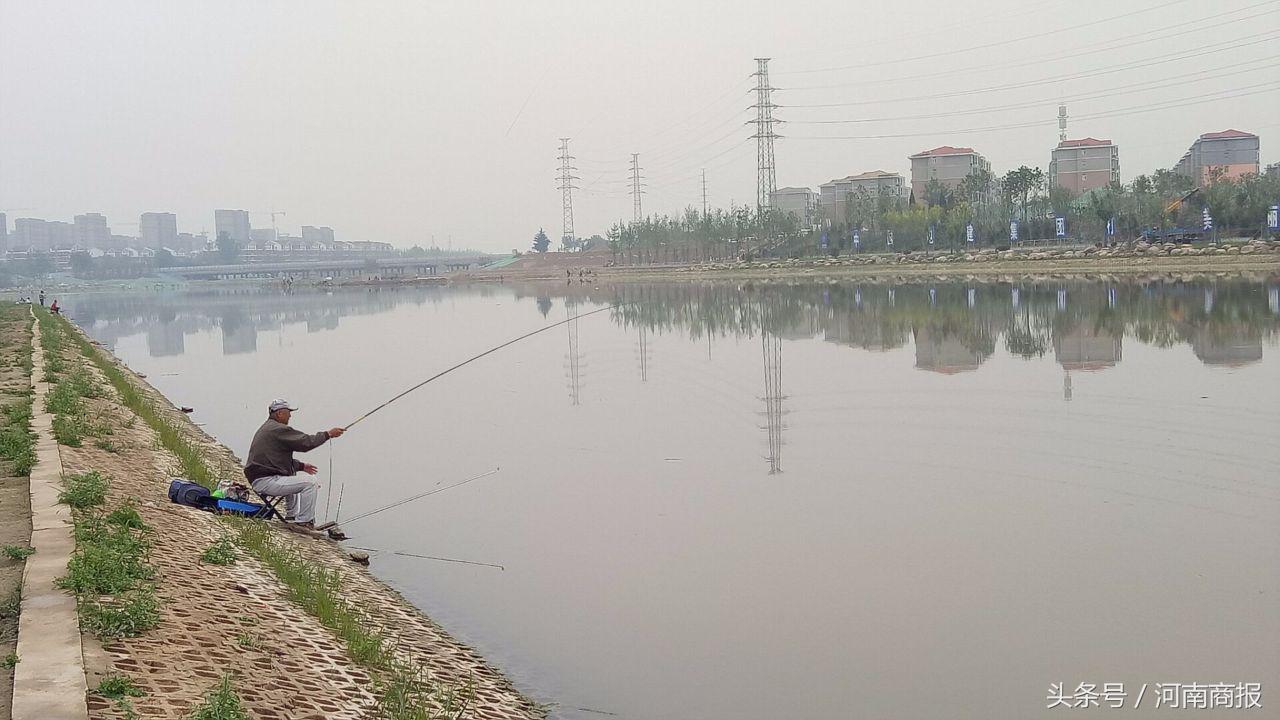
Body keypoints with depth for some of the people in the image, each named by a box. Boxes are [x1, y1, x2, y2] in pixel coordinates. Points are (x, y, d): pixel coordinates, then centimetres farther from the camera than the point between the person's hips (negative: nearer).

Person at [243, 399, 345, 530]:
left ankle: (291, 517, 37)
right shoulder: (278, 430, -14)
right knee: (310, 485, -14)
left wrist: (302, 466, 25)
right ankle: (304, 522, -11)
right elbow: (306, 442, -16)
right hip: (266, 481, -11)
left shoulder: (266, 429, 21)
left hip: (257, 480, 11)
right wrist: (328, 434, -5)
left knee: (293, 479, 36)